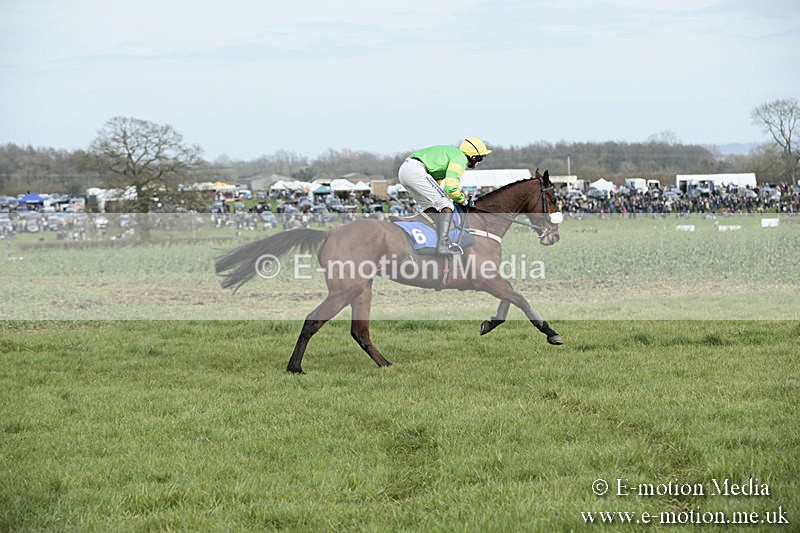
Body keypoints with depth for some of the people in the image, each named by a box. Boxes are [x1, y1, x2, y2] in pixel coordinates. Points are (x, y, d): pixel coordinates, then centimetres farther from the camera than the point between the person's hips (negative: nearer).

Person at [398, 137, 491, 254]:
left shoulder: (452, 152, 29)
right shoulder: (460, 159, -2)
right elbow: (451, 188, -13)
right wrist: (462, 199, 6)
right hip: (416, 170, -10)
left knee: (428, 206, 26)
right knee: (446, 205, -8)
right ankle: (442, 245, -16)